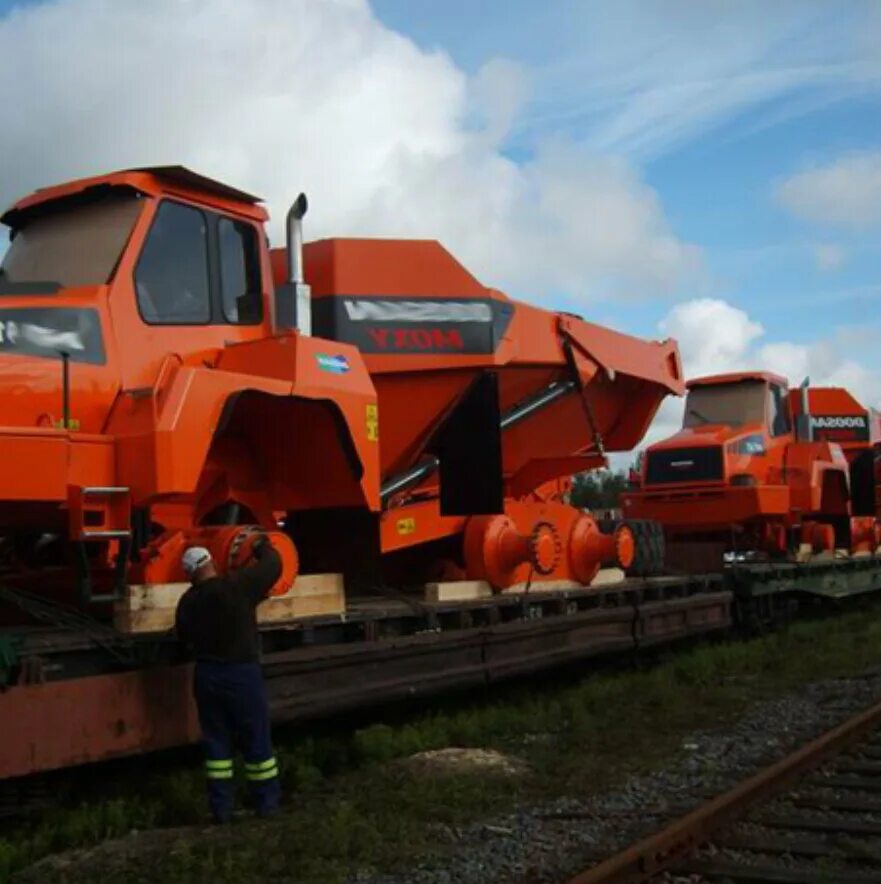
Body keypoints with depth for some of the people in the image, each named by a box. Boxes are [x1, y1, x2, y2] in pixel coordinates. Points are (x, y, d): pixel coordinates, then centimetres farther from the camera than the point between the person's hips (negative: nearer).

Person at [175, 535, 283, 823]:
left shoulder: (187, 602, -1)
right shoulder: (237, 586, -16)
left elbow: (183, 636, 15)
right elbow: (273, 566, -7)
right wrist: (263, 547, 12)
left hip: (206, 675, 4)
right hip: (241, 673, -4)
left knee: (216, 741, 12)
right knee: (256, 740, 8)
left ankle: (221, 808, 14)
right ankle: (267, 805, 16)